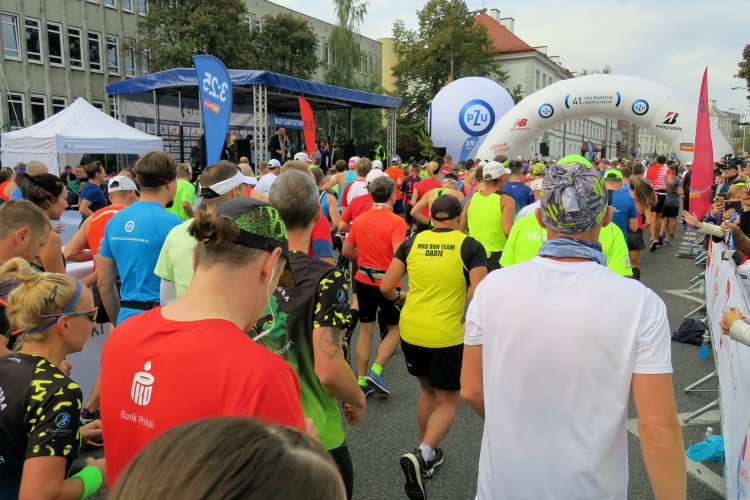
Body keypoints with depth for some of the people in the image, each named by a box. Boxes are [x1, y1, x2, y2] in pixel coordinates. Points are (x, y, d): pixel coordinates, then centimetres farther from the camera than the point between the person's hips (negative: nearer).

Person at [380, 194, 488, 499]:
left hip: (410, 331, 4)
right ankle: (421, 454, -10)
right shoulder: (470, 246, -5)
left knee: (428, 390, 26)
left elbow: (385, 287, 3)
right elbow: (478, 296, -14)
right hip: (446, 336, -4)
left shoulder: (412, 242, 3)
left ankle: (428, 454, 36)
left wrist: (399, 297, 24)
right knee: (448, 402, 12)